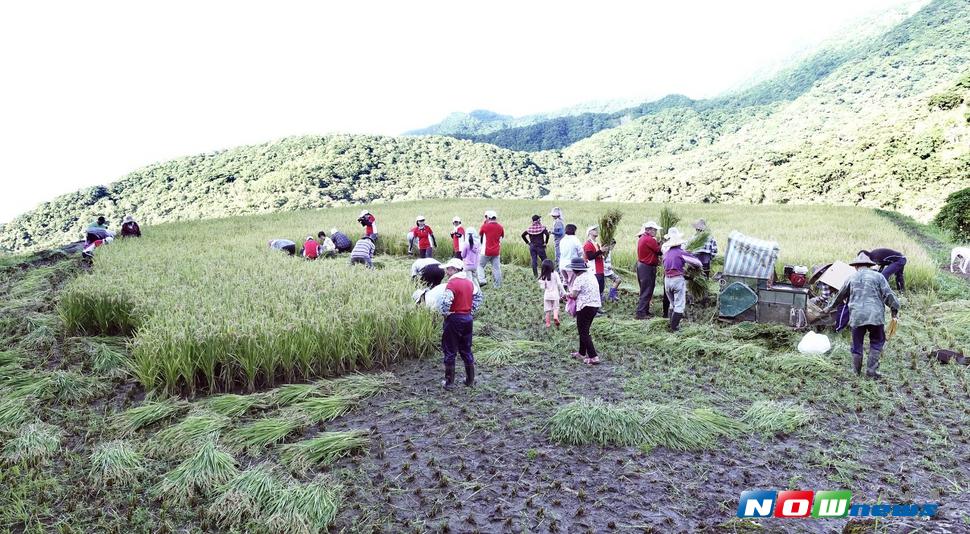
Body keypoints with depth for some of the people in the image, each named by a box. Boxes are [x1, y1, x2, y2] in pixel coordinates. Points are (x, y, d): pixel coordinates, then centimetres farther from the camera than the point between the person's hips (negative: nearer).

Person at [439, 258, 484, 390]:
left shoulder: (452, 283, -17)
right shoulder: (469, 282, 6)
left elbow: (446, 302, -28)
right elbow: (478, 296, 16)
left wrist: (445, 313, -11)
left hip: (454, 320, -7)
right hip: (468, 319, 7)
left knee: (450, 352, 4)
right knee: (466, 350, 16)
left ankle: (449, 382, 10)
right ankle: (470, 380, 23)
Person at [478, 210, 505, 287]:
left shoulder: (485, 226, -10)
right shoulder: (500, 227, 2)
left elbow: (479, 234, 9)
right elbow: (502, 236, 19)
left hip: (487, 251, -4)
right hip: (496, 251, 4)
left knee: (480, 265, 10)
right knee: (497, 268, 7)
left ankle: (481, 280, -6)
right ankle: (498, 285, 9)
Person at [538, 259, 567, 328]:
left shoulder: (543, 276, -5)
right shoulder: (555, 274, -10)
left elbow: (542, 287, -3)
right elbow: (559, 284, -9)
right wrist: (564, 293, -1)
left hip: (546, 295, 1)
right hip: (555, 294, -1)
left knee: (547, 310, 10)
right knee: (556, 308, 11)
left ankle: (548, 323, 13)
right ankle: (556, 317, -17)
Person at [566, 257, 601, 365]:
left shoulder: (579, 279, -16)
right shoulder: (591, 276, 10)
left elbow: (573, 295, -16)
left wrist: (569, 294, 6)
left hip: (585, 307, -9)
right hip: (595, 305, 9)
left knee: (583, 332, -1)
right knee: (585, 331, 22)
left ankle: (593, 357, -7)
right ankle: (582, 353, 33)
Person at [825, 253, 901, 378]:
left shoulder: (851, 278, 12)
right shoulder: (878, 276, 5)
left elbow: (840, 296, 22)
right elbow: (888, 295, 0)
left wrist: (830, 308, 35)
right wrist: (895, 309, 10)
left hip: (856, 316, 1)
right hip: (875, 316, -1)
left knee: (857, 344, 11)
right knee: (876, 342, 13)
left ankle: (856, 372, 19)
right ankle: (871, 370, 7)